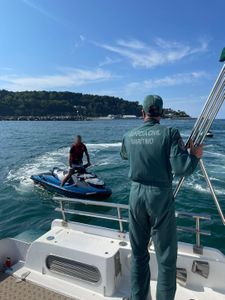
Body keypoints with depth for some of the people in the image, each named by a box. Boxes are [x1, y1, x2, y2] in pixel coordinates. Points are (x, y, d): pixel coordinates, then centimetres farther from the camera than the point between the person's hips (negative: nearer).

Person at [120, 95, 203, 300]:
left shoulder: (129, 136, 3)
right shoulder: (169, 133, -10)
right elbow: (181, 169, -17)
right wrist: (195, 155, 3)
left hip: (136, 195, 4)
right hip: (160, 197, -4)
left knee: (138, 253, 19)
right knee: (166, 257, 11)